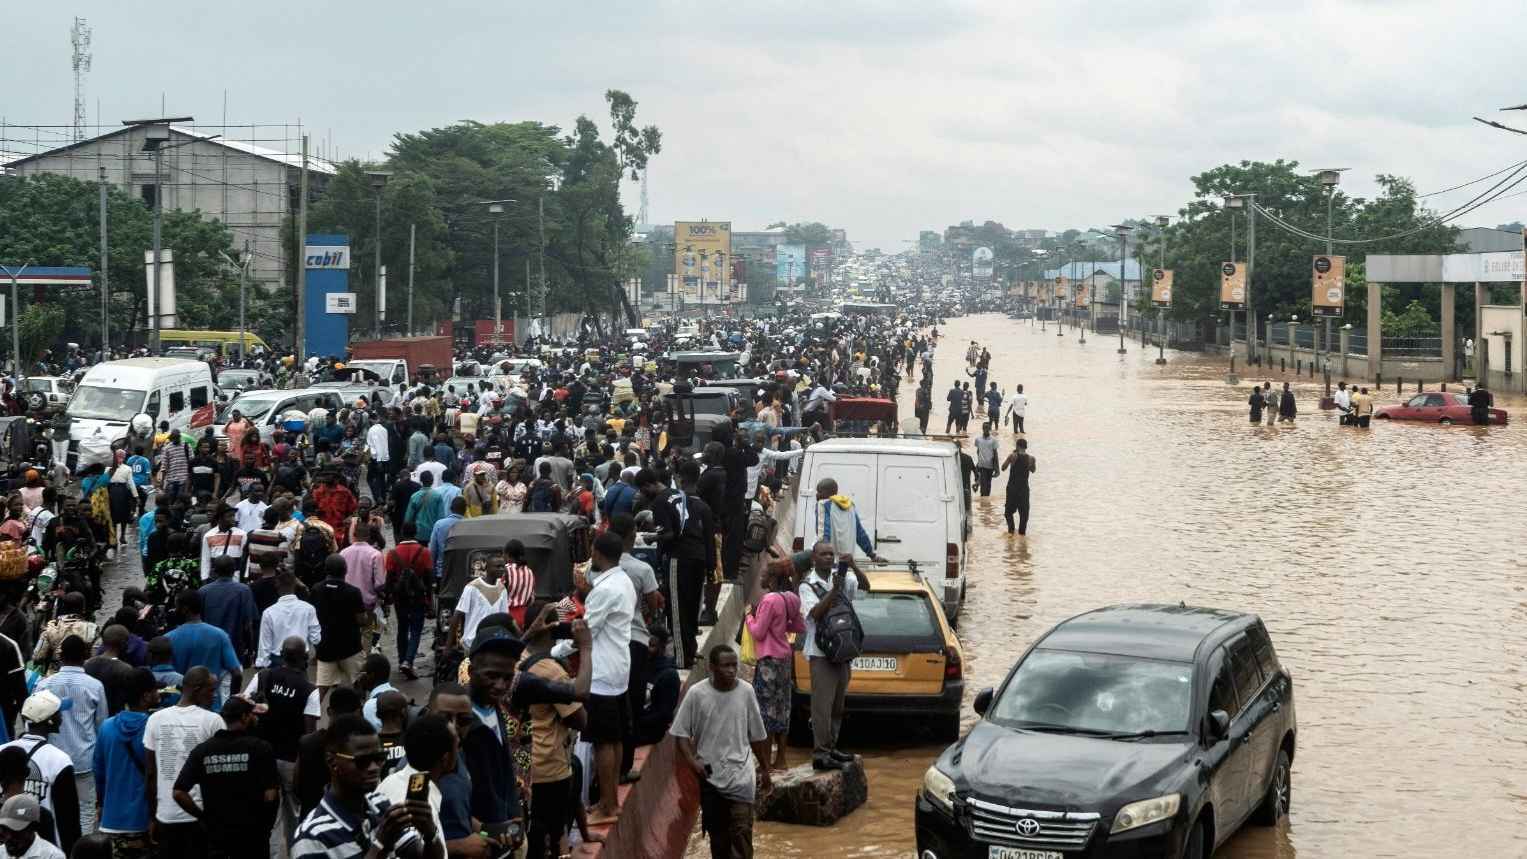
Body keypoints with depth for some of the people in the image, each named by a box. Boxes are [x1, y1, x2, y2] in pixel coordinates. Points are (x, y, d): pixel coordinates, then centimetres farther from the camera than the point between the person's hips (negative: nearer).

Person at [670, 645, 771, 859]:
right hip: (709, 775, 0)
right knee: (717, 832, 11)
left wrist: (765, 770, 13)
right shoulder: (697, 693, -9)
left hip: (740, 775, 0)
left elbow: (757, 735, 7)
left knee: (741, 831, -10)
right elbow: (681, 732, -3)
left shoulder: (746, 691, -4)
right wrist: (691, 760, -18)